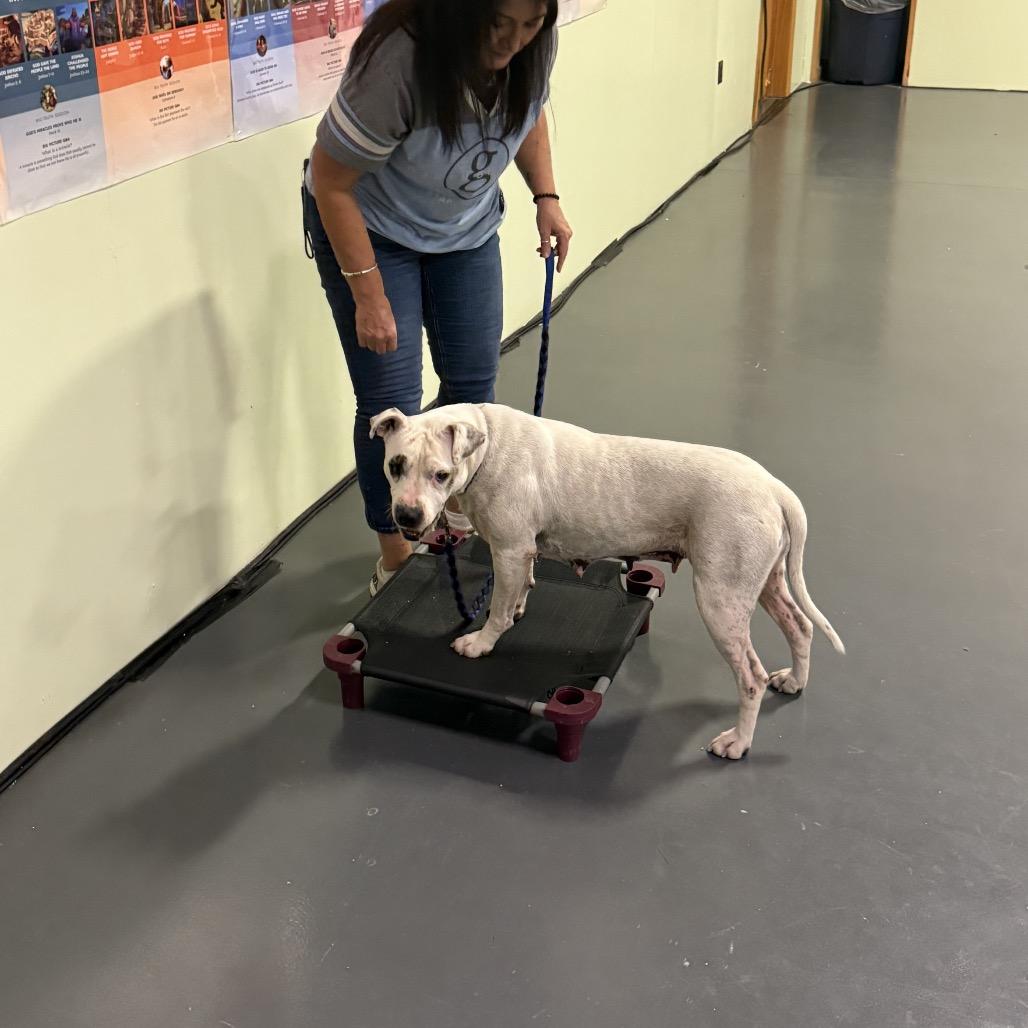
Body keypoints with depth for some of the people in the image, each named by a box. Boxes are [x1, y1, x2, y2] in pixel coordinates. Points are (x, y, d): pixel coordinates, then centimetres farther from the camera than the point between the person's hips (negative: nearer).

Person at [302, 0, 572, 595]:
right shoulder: (398, 60, -37)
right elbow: (332, 182, -27)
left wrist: (546, 196, -4)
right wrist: (369, 297, -24)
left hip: (467, 227, 6)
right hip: (367, 226, -5)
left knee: (474, 381, 8)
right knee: (391, 402, -6)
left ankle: (457, 512, 31)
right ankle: (396, 557, 12)